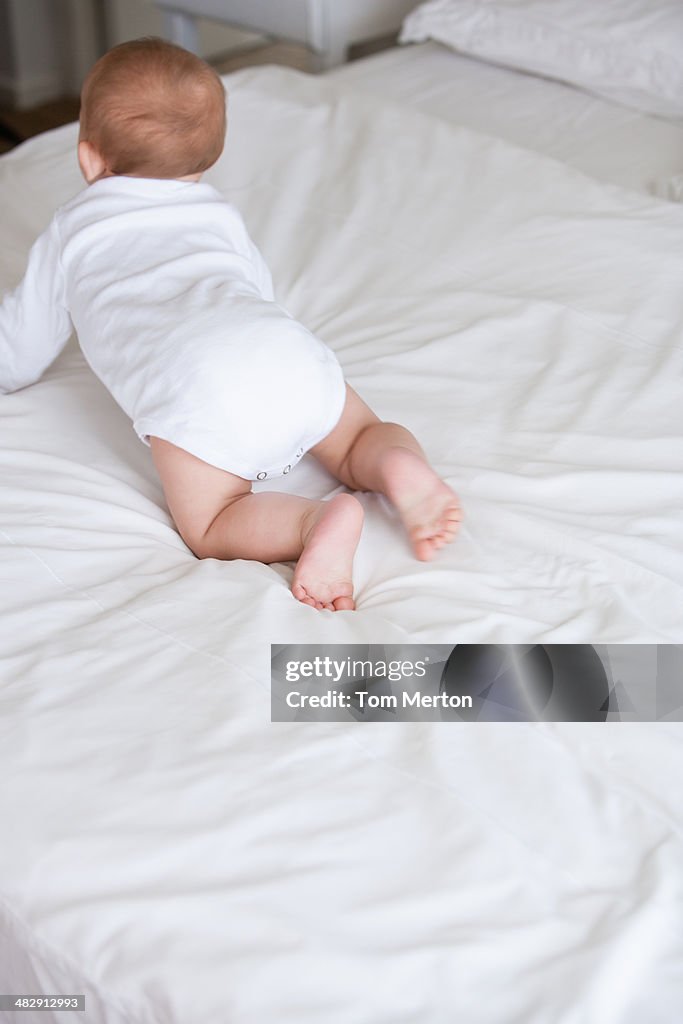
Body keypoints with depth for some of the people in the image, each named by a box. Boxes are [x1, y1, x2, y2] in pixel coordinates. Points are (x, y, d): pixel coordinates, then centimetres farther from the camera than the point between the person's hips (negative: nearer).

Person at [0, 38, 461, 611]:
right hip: (292, 349, 4)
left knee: (210, 529, 2)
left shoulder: (71, 230, 26)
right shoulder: (220, 214, 35)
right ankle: (403, 469, -12)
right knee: (362, 445, 21)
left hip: (194, 386, -4)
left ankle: (319, 521, -26)